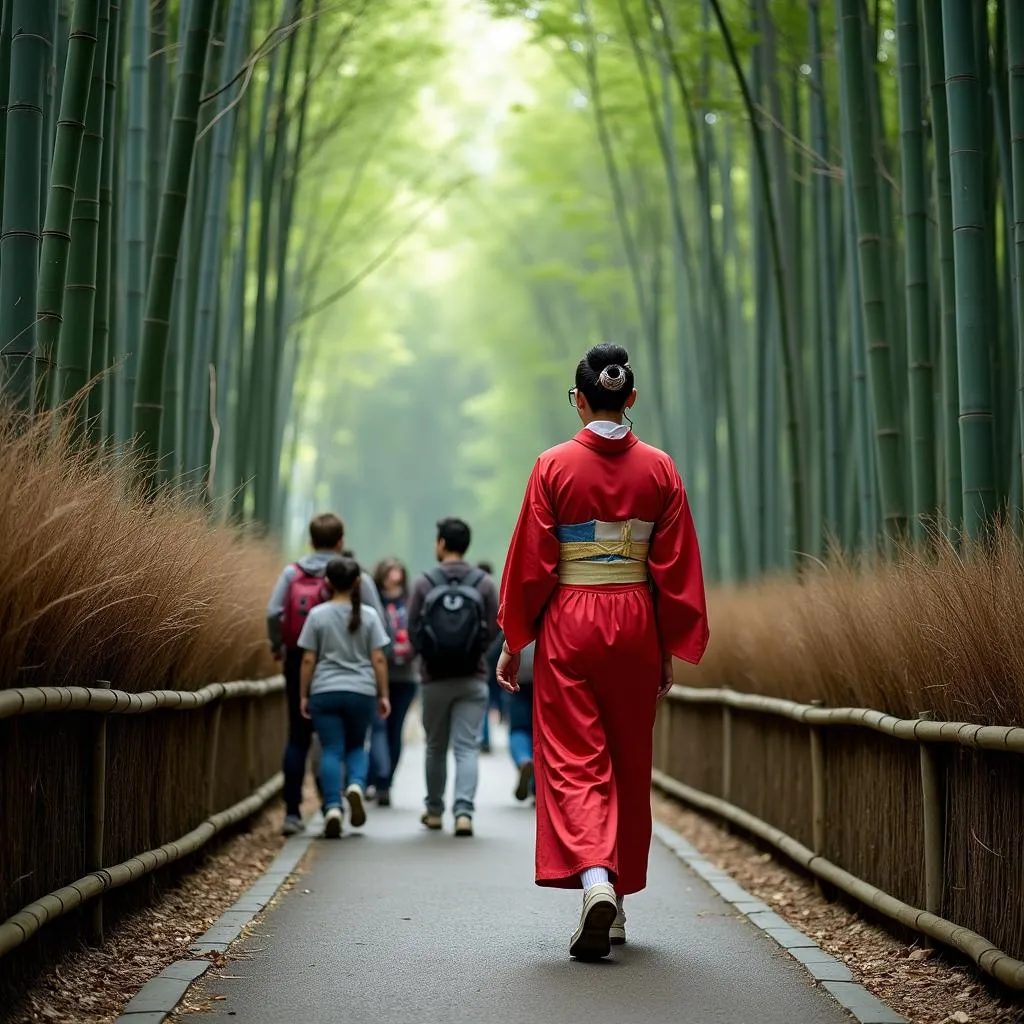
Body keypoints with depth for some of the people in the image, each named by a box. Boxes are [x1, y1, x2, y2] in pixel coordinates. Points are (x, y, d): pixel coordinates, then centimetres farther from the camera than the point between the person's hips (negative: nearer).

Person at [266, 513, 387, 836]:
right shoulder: (357, 578, -3)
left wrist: (277, 647, 4)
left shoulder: (292, 573, 0)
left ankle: (292, 811, 5)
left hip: (299, 662, 1)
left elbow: (273, 612, -10)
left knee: (298, 737, 10)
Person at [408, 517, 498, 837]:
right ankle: (463, 811, -15)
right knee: (467, 747, 0)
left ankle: (434, 811, 27)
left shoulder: (424, 583, -7)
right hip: (473, 678, 0)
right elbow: (494, 629, -2)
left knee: (436, 747, 16)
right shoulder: (484, 583, -4)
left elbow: (412, 631, -4)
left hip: (435, 678, 0)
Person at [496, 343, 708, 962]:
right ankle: (618, 902, 20)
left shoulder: (554, 467, -6)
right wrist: (672, 651, 9)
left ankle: (594, 878, -23)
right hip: (635, 624, 3)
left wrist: (513, 642, 4)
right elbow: (676, 569, 1)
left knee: (572, 758, -1)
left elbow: (530, 563, -5)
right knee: (629, 762, 13)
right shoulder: (660, 470, 0)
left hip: (569, 621, -2)